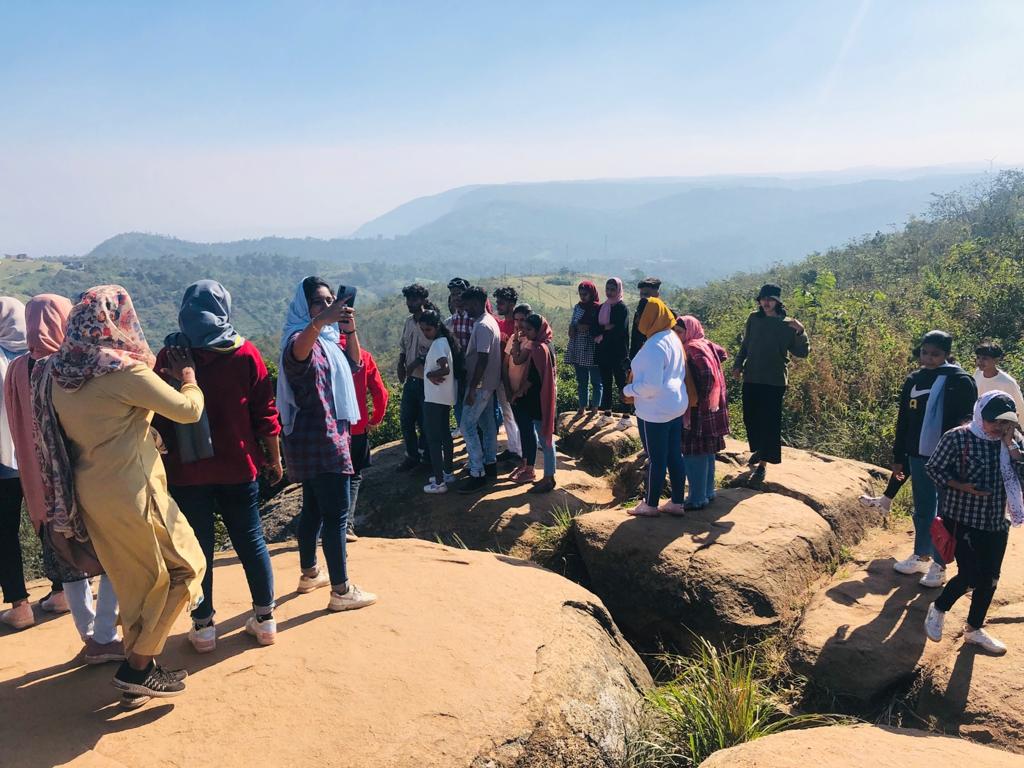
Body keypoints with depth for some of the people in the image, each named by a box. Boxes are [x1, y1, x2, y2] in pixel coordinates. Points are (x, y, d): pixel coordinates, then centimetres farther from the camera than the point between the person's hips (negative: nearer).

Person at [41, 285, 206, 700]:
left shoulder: (54, 372, 3)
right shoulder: (124, 370, -19)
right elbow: (189, 410, -14)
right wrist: (187, 375, 4)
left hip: (89, 492, 7)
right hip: (132, 493, -7)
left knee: (134, 580, 20)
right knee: (184, 567, 10)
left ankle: (140, 667, 30)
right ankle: (137, 667, 10)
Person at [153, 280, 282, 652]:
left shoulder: (169, 356, -5)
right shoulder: (245, 353, -5)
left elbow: (159, 416, 0)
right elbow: (265, 413, -3)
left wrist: (165, 459, 11)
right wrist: (274, 458, 7)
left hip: (186, 470, 0)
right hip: (238, 467, 1)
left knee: (198, 546, 9)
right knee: (250, 540, 11)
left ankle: (203, 625, 18)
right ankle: (264, 618, 20)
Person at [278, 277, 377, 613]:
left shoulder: (328, 339, 13)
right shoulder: (303, 338, -16)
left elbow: (353, 363, 19)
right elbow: (298, 350, -39)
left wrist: (350, 330, 2)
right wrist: (320, 321, -59)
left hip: (329, 434, 10)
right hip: (319, 438, -10)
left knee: (314, 508, 19)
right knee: (336, 513, -7)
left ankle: (310, 574, 32)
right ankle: (341, 591, -1)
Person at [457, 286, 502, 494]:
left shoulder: (482, 326, -20)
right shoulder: (488, 321, 11)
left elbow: (482, 359, -25)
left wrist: (472, 389, -24)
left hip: (480, 385, -10)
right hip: (487, 383, 10)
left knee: (468, 427, -7)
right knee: (487, 424, 16)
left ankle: (477, 474, -4)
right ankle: (490, 464, 26)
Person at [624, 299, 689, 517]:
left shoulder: (655, 346, -23)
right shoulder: (673, 338, 6)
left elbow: (651, 385, -26)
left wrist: (628, 390, -10)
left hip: (655, 412, -9)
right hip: (676, 406, 9)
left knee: (656, 459, 4)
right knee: (675, 456, 14)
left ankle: (650, 505, 18)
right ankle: (677, 503, 24)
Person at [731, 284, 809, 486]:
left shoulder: (787, 324, -5)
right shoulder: (754, 318, 4)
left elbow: (802, 352, -7)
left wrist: (801, 332, -21)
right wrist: (738, 364, 8)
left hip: (775, 380, -4)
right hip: (751, 378, 4)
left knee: (770, 423, -3)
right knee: (750, 418, 14)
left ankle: (762, 465, 0)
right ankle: (758, 449, 38)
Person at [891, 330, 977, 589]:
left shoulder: (960, 380, -8)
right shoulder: (913, 380, 6)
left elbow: (968, 421, -9)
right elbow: (903, 422, 11)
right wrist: (898, 457, 12)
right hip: (918, 457, 5)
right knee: (922, 509, 16)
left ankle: (939, 565, 17)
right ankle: (921, 556, 31)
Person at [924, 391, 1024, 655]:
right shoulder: (956, 438, -13)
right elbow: (933, 468, -8)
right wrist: (964, 487, -18)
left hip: (997, 523, 6)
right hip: (963, 520, -6)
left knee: (989, 578, 9)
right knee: (969, 575, -8)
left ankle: (974, 629, 27)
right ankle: (938, 609, 19)